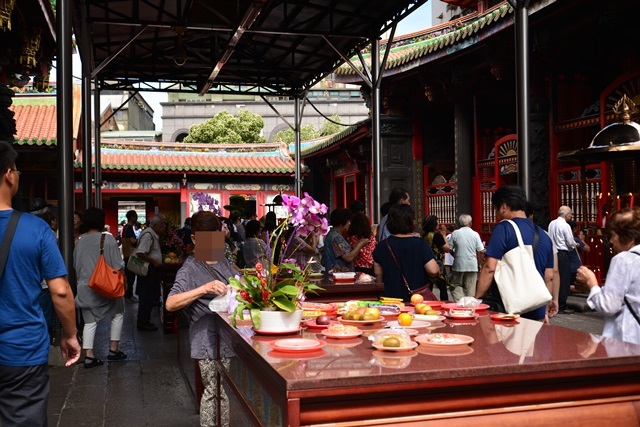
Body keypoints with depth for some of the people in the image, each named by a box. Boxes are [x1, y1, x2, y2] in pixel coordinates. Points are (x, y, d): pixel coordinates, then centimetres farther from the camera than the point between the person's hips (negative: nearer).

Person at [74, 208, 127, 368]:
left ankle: (89, 356, 2)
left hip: (86, 287, 4)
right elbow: (117, 265, -14)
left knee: (90, 321, 8)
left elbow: (76, 266, 11)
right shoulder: (107, 238, -13)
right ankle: (113, 350, 17)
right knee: (117, 314, 16)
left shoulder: (80, 241, 2)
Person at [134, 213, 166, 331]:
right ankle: (143, 323, 4)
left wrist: (159, 260, 15)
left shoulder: (153, 235, 14)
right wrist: (154, 262, -21)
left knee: (148, 297, 15)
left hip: (152, 270, 10)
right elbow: (140, 253, -27)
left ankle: (144, 322, 23)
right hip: (148, 270, -10)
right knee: (146, 297, -3)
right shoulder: (147, 235, -18)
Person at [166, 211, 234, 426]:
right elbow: (170, 303, -21)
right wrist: (204, 289, -32)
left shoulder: (223, 262, 13)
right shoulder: (190, 269, -10)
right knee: (214, 393, -2)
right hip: (209, 343, -7)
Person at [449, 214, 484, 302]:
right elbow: (480, 251, -4)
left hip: (459, 265, -1)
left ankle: (459, 302, -9)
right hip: (472, 265, 1)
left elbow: (450, 249, 1)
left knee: (456, 286, 9)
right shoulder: (475, 234, -3)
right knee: (470, 288, 8)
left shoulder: (455, 233, -3)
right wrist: (479, 263, 10)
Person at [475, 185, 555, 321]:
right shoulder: (544, 236, 11)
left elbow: (490, 269, -15)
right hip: (536, 313, 6)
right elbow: (549, 277, 14)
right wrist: (545, 310, 24)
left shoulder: (504, 228, -8)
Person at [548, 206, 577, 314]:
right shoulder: (565, 226, -13)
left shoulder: (551, 224, 8)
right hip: (563, 254, -7)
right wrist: (573, 246, 11)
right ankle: (562, 306, 0)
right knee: (564, 280, -2)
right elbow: (571, 243, -12)